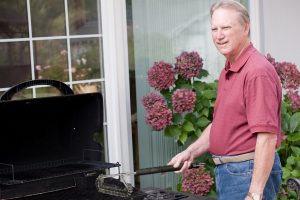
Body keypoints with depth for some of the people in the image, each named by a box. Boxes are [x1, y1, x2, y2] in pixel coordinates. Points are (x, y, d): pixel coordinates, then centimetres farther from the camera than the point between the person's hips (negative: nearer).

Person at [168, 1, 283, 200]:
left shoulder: (258, 71, -19)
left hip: (250, 173, -9)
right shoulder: (227, 72, 14)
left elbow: (267, 136, -25)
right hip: (227, 171, 9)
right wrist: (191, 152, 8)